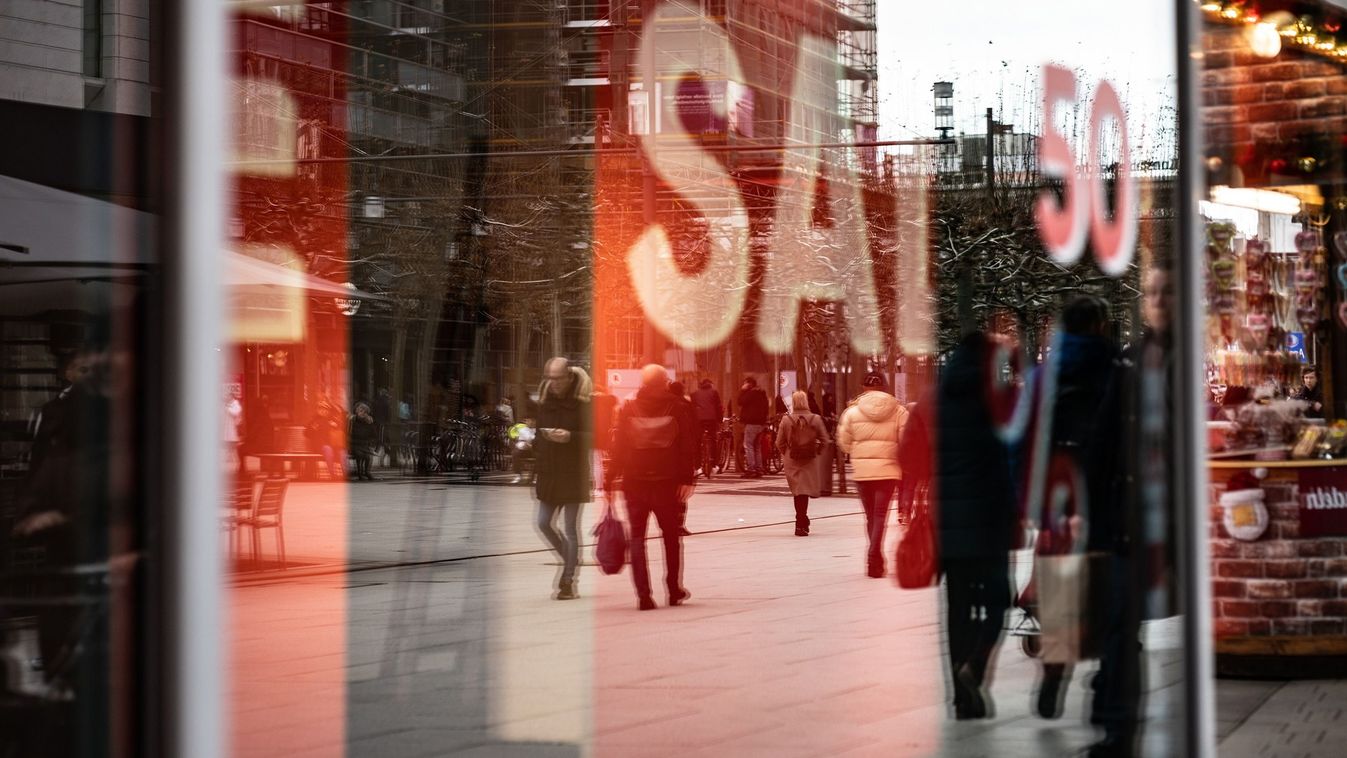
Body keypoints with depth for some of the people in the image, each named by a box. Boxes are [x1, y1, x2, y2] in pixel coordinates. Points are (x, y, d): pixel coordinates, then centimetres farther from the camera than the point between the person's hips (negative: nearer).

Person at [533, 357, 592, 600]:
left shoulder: (582, 402, -7)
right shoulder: (545, 401, 10)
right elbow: (539, 435, 15)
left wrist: (570, 437, -25)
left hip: (573, 471, -6)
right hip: (549, 471, 6)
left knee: (570, 527, -3)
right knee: (543, 523, 3)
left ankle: (568, 582, 2)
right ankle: (571, 561, 25)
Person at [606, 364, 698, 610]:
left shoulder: (628, 410, 1)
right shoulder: (677, 409, 0)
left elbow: (618, 449, 2)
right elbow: (688, 448, -4)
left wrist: (610, 481, 5)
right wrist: (688, 479, -3)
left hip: (635, 482, 0)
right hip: (667, 482, 0)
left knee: (637, 536, 4)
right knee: (671, 535, 16)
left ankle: (644, 594, -6)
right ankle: (674, 590, 22)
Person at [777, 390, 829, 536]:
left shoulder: (786, 420, -5)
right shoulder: (815, 419, -5)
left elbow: (779, 443, -3)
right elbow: (824, 440, -4)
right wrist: (816, 451, 11)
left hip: (792, 461, 1)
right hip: (810, 461, -1)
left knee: (797, 492, 11)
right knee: (805, 491, 4)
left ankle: (802, 522, 13)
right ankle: (801, 524, -4)